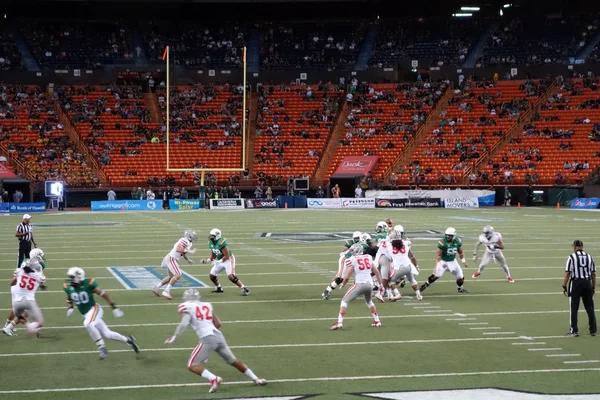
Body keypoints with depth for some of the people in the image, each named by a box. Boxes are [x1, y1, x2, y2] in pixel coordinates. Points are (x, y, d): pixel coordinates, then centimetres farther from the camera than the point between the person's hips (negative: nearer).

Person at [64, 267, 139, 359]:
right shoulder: (69, 288, -3)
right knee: (106, 334, 1)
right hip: (86, 314, 5)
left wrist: (114, 307, -8)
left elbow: (103, 294, -10)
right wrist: (70, 308, -3)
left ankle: (102, 347, -23)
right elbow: (69, 299, 18)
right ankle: (127, 340, 22)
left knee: (88, 324, -35)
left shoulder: (88, 284, -18)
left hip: (94, 309, -5)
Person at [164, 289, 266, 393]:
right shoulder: (207, 306, 21)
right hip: (219, 336, 6)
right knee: (233, 361, 24)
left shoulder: (187, 307, 5)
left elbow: (184, 323, -12)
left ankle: (214, 379, -22)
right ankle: (256, 379, 28)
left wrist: (175, 337, -11)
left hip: (208, 339, -6)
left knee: (192, 365, 0)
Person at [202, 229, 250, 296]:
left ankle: (244, 289, -15)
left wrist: (219, 261, -27)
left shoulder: (222, 243, -28)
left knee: (231, 276, -22)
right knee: (211, 275, 6)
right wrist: (207, 260, -3)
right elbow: (213, 255, 11)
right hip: (220, 261, 9)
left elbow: (227, 256, -25)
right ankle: (219, 288, 28)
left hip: (228, 260, -9)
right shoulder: (211, 243, -1)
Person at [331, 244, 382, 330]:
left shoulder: (352, 259, -1)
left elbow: (347, 277, -2)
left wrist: (343, 284, 18)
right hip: (369, 284, 5)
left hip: (360, 284, -5)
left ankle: (339, 322, -8)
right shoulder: (368, 258, 14)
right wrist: (380, 284, 31)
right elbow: (376, 272, 20)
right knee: (369, 301, 34)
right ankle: (377, 321, 32)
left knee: (344, 301, 6)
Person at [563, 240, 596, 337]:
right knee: (589, 307, 11)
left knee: (574, 307, 4)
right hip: (587, 283, 4)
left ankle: (574, 330, 4)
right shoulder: (589, 257, 7)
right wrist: (593, 287, 16)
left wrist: (564, 286, -2)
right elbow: (593, 274, 8)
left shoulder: (571, 257, -6)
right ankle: (593, 330, 14)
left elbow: (567, 274, -9)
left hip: (576, 283, -4)